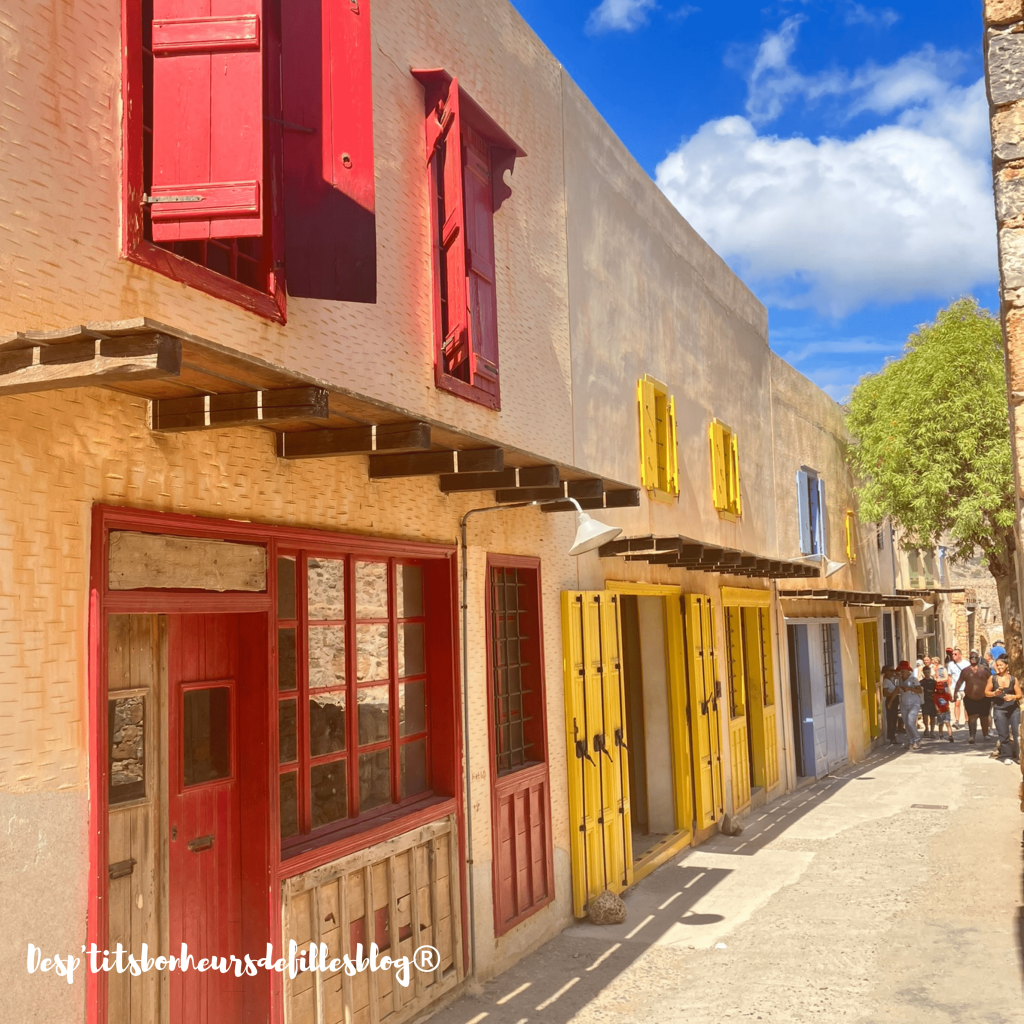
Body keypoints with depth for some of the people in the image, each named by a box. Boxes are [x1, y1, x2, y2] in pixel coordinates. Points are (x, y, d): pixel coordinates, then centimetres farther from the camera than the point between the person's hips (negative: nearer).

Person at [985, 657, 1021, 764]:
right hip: (999, 708, 0)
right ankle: (1006, 756, 9)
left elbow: (1020, 694, 3)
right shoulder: (993, 679, 4)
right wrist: (994, 693, -13)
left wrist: (1013, 697, -17)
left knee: (1017, 732, -5)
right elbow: (986, 692, 7)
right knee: (1003, 734, 1)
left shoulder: (1013, 679, 3)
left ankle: (1019, 755, 3)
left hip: (1014, 708, 0)